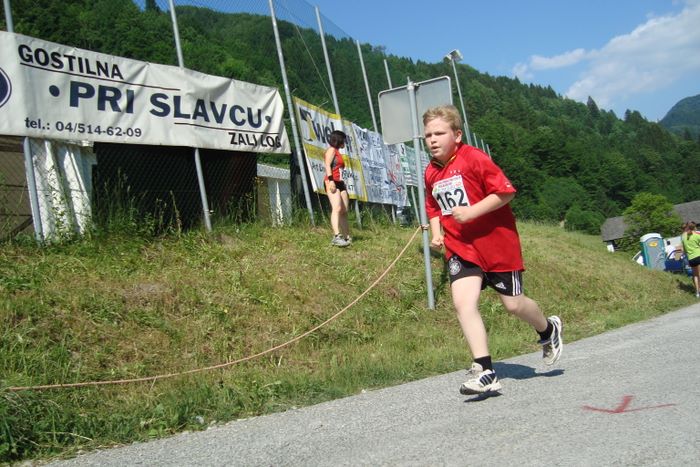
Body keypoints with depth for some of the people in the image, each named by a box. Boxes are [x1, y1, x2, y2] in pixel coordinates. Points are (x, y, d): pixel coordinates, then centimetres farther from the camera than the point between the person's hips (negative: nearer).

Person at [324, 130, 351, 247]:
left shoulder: (338, 152, 29)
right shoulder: (331, 150, 2)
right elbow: (327, 165, -11)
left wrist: (344, 186, 20)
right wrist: (330, 180, -24)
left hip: (340, 183, 10)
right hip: (332, 183, -10)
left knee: (344, 211, 6)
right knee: (337, 208, -24)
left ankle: (347, 237, 11)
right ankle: (337, 236, -37)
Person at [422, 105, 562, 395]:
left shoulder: (473, 158, -14)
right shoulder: (431, 173, 6)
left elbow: (505, 191, -17)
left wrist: (471, 212, -25)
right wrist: (436, 233, 4)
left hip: (496, 242, -5)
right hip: (459, 248, 5)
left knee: (513, 304, 7)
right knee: (463, 303, -15)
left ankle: (548, 331, 40)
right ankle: (484, 371, -10)